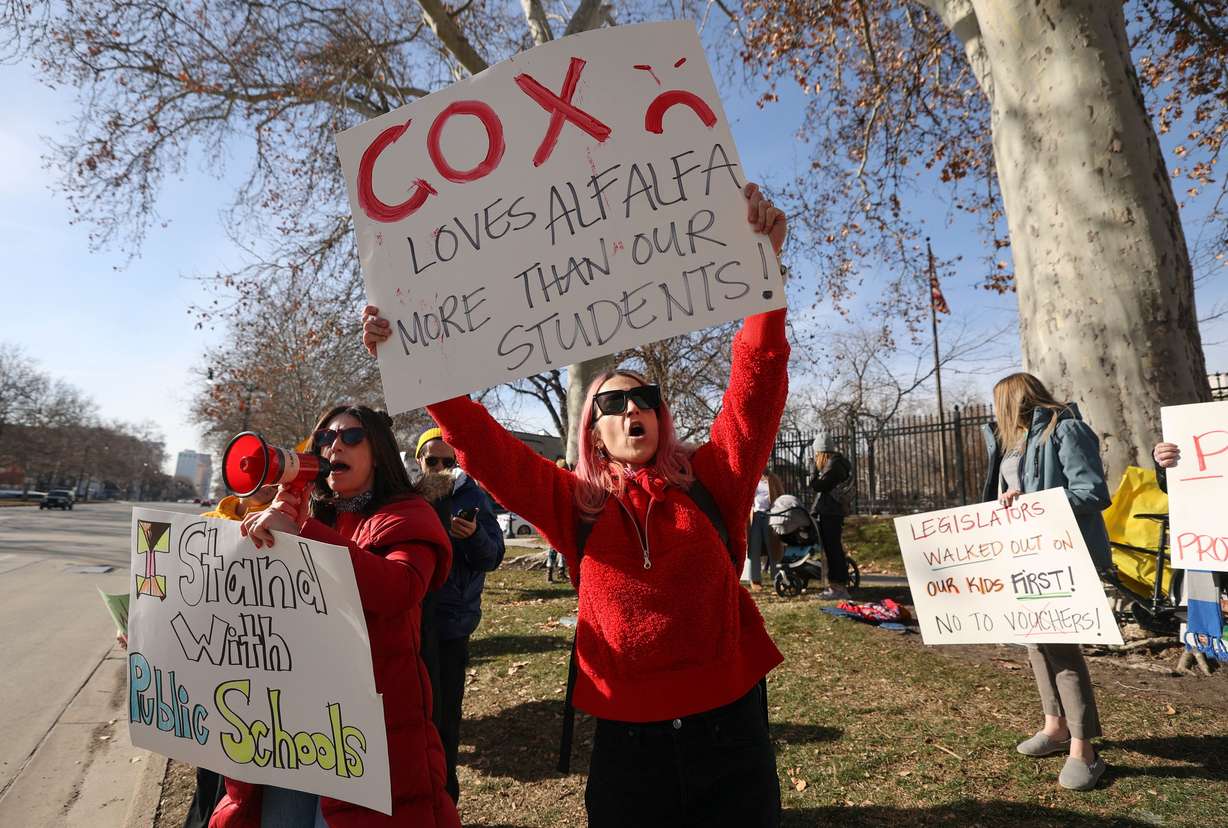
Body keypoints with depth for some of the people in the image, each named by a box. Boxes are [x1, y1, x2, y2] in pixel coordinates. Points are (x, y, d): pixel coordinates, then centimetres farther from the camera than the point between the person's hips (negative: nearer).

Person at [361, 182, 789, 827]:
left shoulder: (709, 481, -2)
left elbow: (756, 387, -12)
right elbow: (481, 444, -5)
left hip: (728, 725, 0)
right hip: (627, 736, 1)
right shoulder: (575, 504, 0)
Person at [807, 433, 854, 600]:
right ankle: (834, 585, 19)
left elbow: (816, 486, -15)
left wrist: (815, 467, -7)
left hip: (829, 514, -10)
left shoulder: (834, 465, -14)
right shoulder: (836, 463, 17)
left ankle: (840, 587, -4)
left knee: (833, 550, -7)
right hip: (831, 513, 10)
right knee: (832, 550, 13)